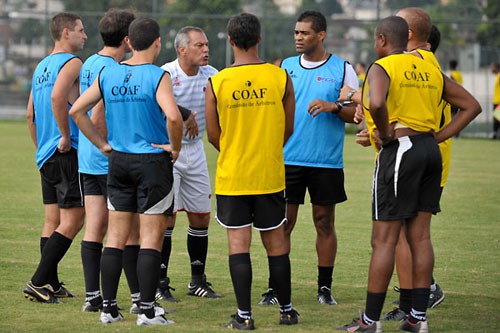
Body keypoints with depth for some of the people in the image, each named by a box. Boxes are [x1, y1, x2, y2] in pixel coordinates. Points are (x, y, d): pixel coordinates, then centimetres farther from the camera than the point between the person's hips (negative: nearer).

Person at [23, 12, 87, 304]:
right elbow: (57, 97, -27)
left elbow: (30, 115, 21)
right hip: (68, 154, -9)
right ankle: (38, 283, -13)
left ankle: (51, 285, 11)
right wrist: (66, 137, -19)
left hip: (46, 155, 9)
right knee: (72, 221, -8)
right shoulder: (72, 63, -9)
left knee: (53, 222, 11)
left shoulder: (42, 66, 18)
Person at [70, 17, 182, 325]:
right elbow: (173, 116, -27)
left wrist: (103, 144, 9)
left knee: (116, 237, 9)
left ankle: (109, 307, 10)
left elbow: (77, 110, 4)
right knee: (151, 238, 0)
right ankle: (147, 310, -1)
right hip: (153, 161, -5)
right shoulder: (158, 77, -12)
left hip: (118, 161, 5)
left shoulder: (107, 74, 4)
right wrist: (175, 147, -10)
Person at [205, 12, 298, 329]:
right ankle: (287, 311, 19)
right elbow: (288, 129, 5)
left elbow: (213, 134, 1)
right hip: (271, 174, 1)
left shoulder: (217, 83, -7)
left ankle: (244, 315, -1)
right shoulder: (280, 78, -4)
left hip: (231, 176, -1)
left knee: (238, 243, 2)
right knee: (276, 242, 11)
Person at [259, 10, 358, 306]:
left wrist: (334, 107, -17)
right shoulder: (284, 67, 8)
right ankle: (276, 288, 4)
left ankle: (325, 287, 14)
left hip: (327, 162, -2)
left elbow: (356, 113, 1)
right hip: (288, 159, 2)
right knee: (283, 223, 0)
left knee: (325, 223, 5)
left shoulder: (342, 69, 1)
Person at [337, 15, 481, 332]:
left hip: (399, 150, -7)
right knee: (420, 235, 10)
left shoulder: (381, 68, -7)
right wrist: (440, 135, 11)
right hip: (431, 151, 7)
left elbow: (375, 104, -29)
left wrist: (385, 133, -12)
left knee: (384, 239, -3)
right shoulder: (431, 70, 14)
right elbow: (472, 106, 17)